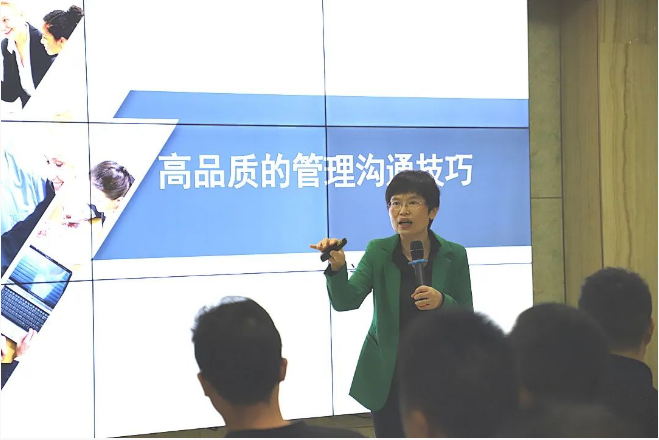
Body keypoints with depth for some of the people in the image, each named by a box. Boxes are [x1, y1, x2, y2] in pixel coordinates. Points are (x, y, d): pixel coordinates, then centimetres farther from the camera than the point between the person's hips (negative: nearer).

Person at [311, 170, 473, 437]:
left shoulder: (454, 255, -2)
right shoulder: (378, 252, -2)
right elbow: (346, 302, -14)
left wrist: (442, 302, -21)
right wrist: (337, 268, -34)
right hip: (387, 375, 1)